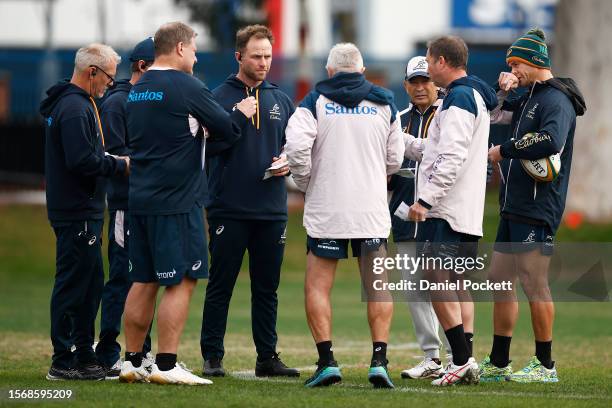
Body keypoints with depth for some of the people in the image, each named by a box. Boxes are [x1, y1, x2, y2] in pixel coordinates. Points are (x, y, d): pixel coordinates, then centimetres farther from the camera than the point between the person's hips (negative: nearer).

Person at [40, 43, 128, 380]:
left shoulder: (73, 103, 17)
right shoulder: (75, 109, -17)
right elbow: (81, 161, -24)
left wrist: (110, 162, 10)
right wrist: (120, 165, -12)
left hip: (83, 211, 11)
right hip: (77, 213, -11)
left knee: (90, 285, 15)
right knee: (72, 285, -7)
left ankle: (85, 357, 21)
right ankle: (63, 362, -4)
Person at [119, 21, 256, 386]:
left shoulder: (137, 91, 13)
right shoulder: (187, 87, -11)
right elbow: (228, 131, -7)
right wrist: (242, 113, 14)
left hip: (141, 200, 8)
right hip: (177, 201, -8)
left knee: (144, 281, 12)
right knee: (182, 281, -4)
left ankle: (133, 362, 14)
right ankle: (166, 366, -7)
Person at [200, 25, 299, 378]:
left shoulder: (281, 100, 12)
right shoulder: (220, 97, -2)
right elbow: (208, 146, -9)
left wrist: (287, 161, -3)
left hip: (272, 209, 4)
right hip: (229, 208, -4)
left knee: (267, 288, 9)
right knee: (221, 285, -1)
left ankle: (268, 356, 14)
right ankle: (212, 357, 3)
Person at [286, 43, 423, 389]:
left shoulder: (316, 101, -1)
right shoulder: (384, 104, 6)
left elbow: (296, 147, -14)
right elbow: (395, 159, 10)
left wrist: (306, 184, 3)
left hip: (326, 210, -2)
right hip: (373, 210, 2)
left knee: (318, 285, 5)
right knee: (378, 286, 7)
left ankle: (327, 360, -4)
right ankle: (379, 361, -2)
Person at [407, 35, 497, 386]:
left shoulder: (459, 98, -14)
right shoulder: (477, 96, 18)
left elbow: (452, 157, -21)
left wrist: (426, 199, -20)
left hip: (447, 212, -10)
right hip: (469, 212, 10)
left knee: (437, 280, -10)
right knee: (459, 283, 11)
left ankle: (462, 360, -14)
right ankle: (466, 363, 10)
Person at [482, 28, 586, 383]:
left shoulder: (556, 100, -12)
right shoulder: (529, 98, 18)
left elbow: (552, 141, -29)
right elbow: (494, 116, 32)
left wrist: (505, 150, -18)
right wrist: (503, 91, 11)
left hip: (538, 207, -10)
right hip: (514, 206, 10)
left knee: (533, 282, -9)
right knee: (500, 279, 12)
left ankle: (546, 365, -3)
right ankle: (498, 363, 18)